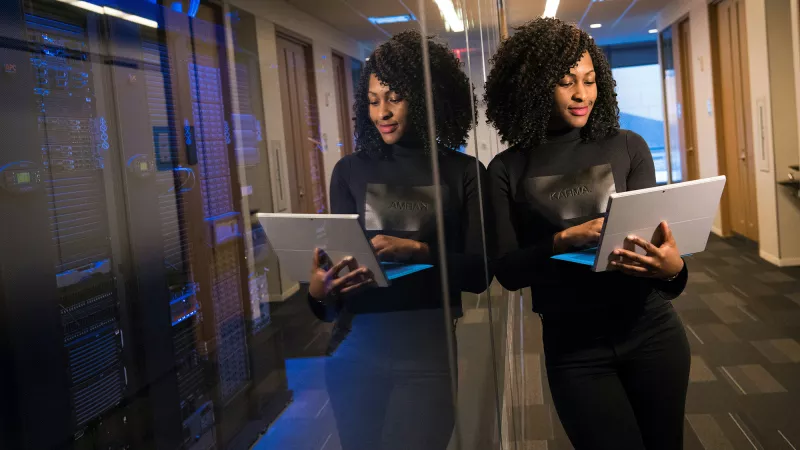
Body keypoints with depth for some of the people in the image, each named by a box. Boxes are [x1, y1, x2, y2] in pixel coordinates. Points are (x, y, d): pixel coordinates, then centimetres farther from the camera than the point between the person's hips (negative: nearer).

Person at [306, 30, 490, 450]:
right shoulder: (350, 171, 6)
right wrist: (318, 291, -19)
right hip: (357, 348, 2)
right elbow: (337, 257, 4)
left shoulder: (465, 173, 1)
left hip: (428, 351, -2)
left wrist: (417, 251, -21)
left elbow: (479, 272, -4)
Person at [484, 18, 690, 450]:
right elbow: (506, 270, -8)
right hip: (573, 346, -2)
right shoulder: (507, 170, -3)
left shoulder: (628, 147, 0)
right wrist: (565, 240, -24)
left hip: (650, 331, 2)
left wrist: (672, 267, -25)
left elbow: (653, 234, -2)